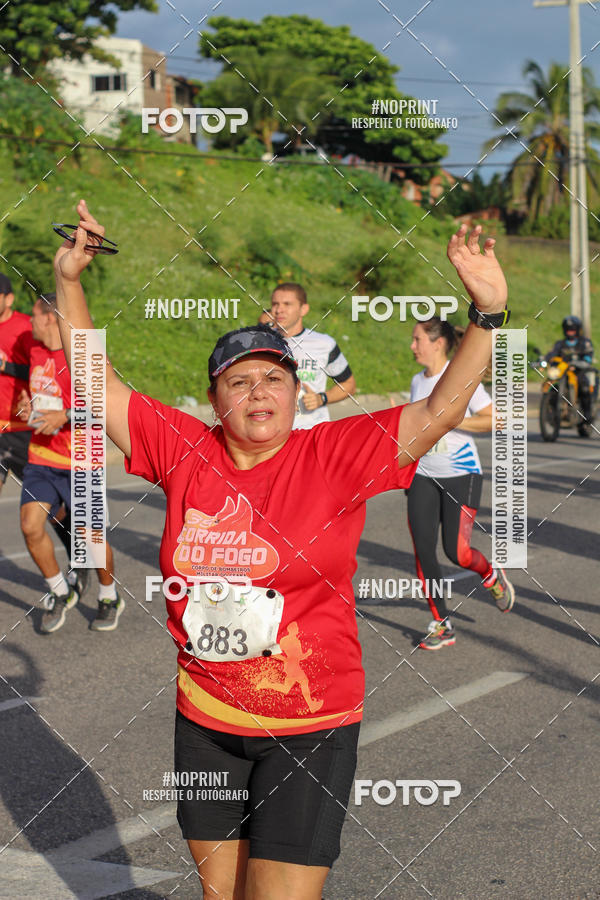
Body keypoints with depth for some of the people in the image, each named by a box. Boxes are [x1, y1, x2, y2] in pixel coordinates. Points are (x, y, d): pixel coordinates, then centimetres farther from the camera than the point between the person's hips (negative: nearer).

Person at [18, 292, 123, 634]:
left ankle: (110, 598, 26)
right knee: (31, 526, -10)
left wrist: (65, 416, -24)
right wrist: (29, 406, 5)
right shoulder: (36, 350, 10)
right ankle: (61, 592, 12)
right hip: (41, 458, 6)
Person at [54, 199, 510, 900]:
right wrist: (69, 281, 1)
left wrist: (488, 313, -22)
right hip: (205, 718, 3)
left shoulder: (337, 455, -7)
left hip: (312, 723, -3)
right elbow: (98, 387, 5)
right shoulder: (184, 450, -1)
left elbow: (438, 412, -12)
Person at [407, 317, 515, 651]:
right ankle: (442, 626, 8)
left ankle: (493, 577, 26)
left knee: (457, 551, -9)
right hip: (424, 476, 6)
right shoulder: (418, 381, 10)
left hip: (461, 475, -6)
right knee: (423, 550, -3)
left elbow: (494, 420, -15)